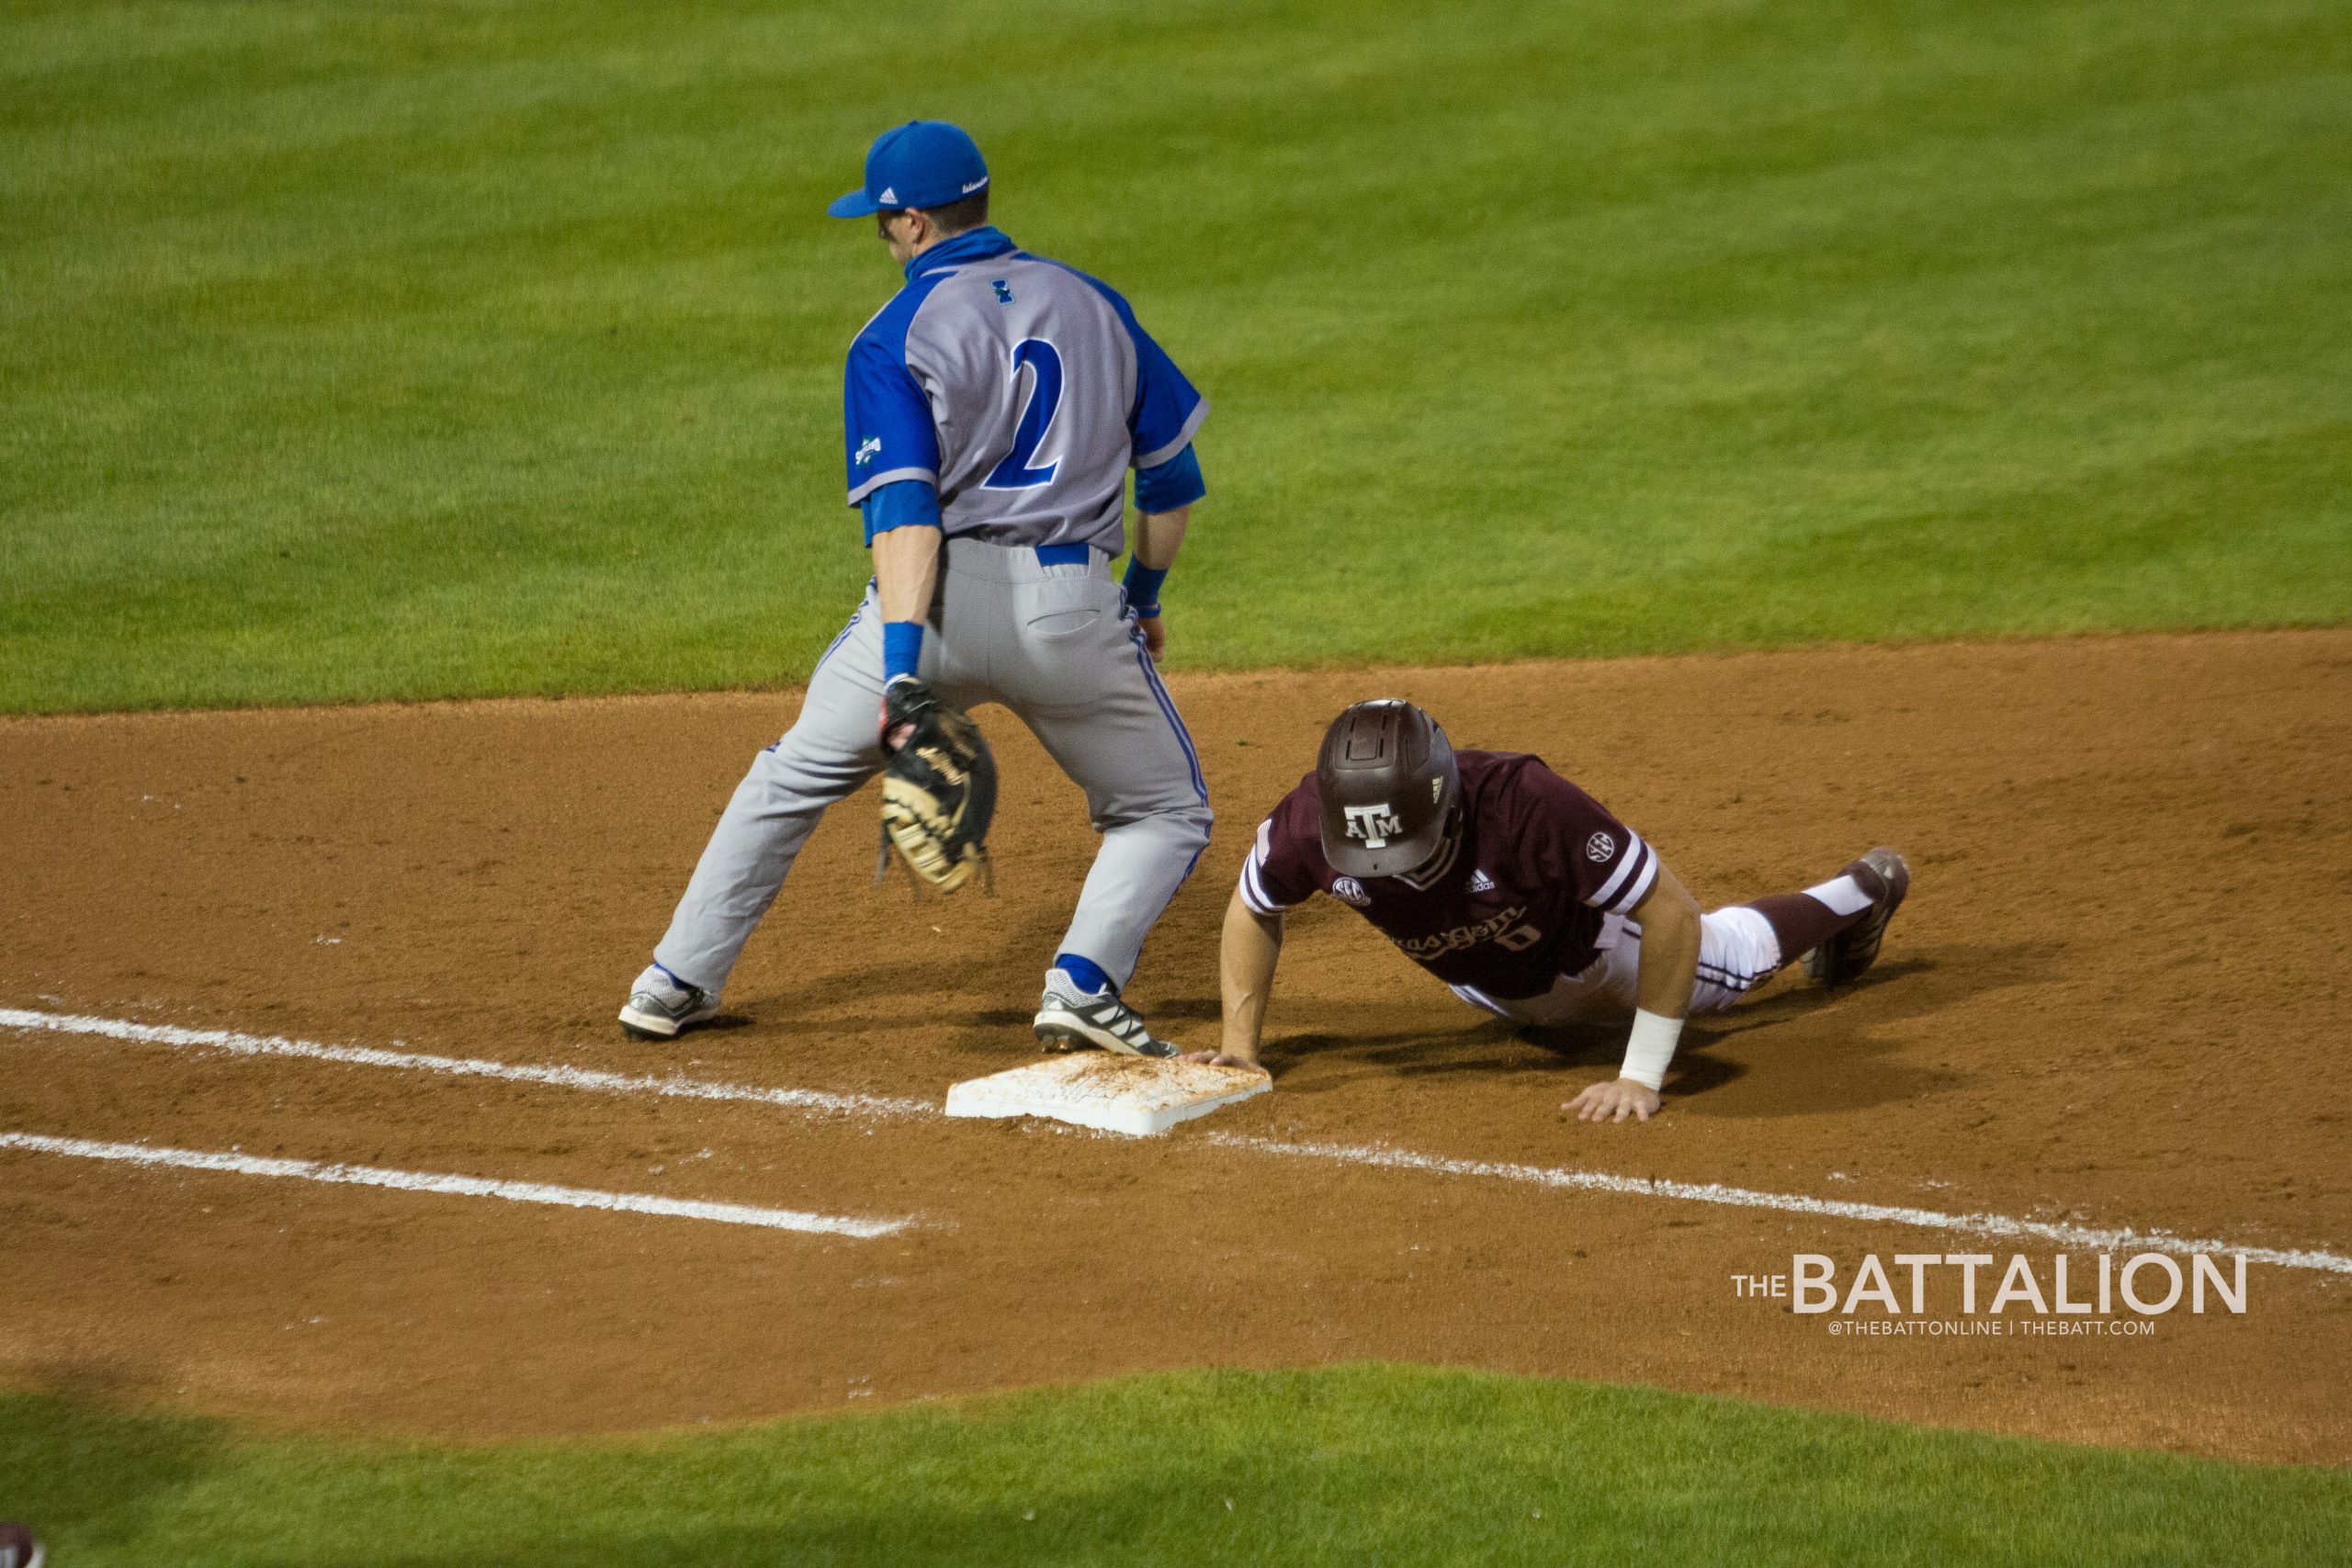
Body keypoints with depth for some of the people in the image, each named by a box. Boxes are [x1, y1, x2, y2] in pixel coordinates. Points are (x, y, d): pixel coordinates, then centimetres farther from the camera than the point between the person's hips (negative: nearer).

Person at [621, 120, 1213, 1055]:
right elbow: (1172, 471, 15)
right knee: (1166, 813, 16)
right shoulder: (1091, 302, 12)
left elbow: (904, 510, -15)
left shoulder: (895, 338, -2)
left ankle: (676, 984, 21)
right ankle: (1084, 983, -9)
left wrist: (901, 669, -23)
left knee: (794, 777, 20)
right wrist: (1146, 597, 29)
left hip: (940, 594, -1)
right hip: (1073, 606, 1)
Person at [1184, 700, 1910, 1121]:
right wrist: (1239, 1045, -23)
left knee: (1732, 957, 27)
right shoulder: (1312, 820, -39)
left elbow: (1673, 913, -43)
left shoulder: (1525, 801, -50)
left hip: (1594, 958, -4)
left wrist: (1641, 1078, -43)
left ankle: (1858, 892, 57)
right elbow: (1253, 911, -15)